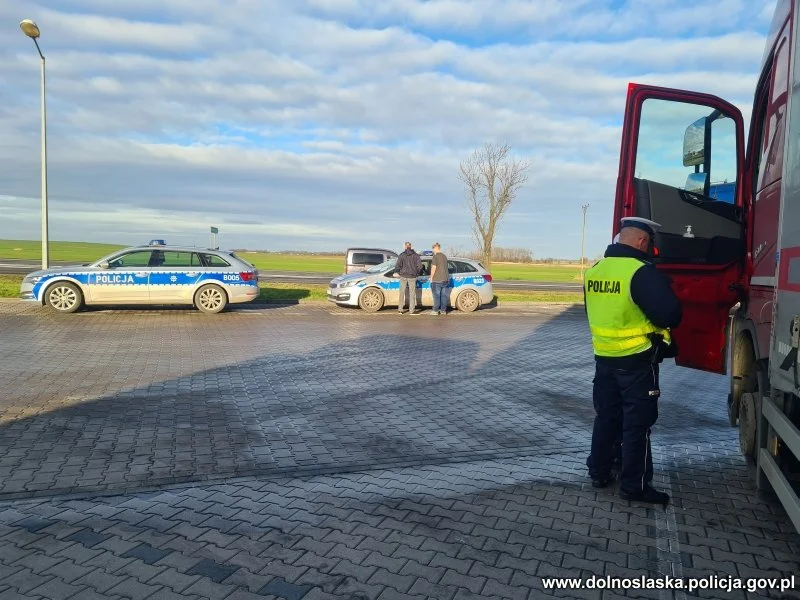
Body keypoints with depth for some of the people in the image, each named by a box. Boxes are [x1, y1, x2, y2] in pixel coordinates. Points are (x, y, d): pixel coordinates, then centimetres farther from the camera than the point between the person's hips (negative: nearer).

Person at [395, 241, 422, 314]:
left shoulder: (402, 255, -4)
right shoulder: (416, 255, 0)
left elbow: (398, 265, -9)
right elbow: (420, 266, -4)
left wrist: (396, 272, 8)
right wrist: (417, 272, 13)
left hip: (403, 276, 0)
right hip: (412, 276, 0)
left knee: (402, 292, 10)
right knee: (412, 293, 5)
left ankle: (400, 309, 12)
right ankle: (411, 310, 5)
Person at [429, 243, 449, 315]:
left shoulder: (435, 256, -11)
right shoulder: (444, 256, 13)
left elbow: (434, 267, -17)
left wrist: (431, 277, -9)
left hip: (437, 279, -7)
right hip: (445, 279, 7)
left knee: (436, 296, -2)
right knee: (443, 295, 8)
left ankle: (435, 310, 0)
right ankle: (443, 310, 10)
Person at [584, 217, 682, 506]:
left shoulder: (595, 270, 5)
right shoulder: (642, 272, -19)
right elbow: (669, 314, -20)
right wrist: (667, 323, 2)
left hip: (604, 358, 7)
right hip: (637, 361, -7)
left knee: (606, 416, 18)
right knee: (637, 424, 4)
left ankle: (599, 472, 28)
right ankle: (634, 485, 12)